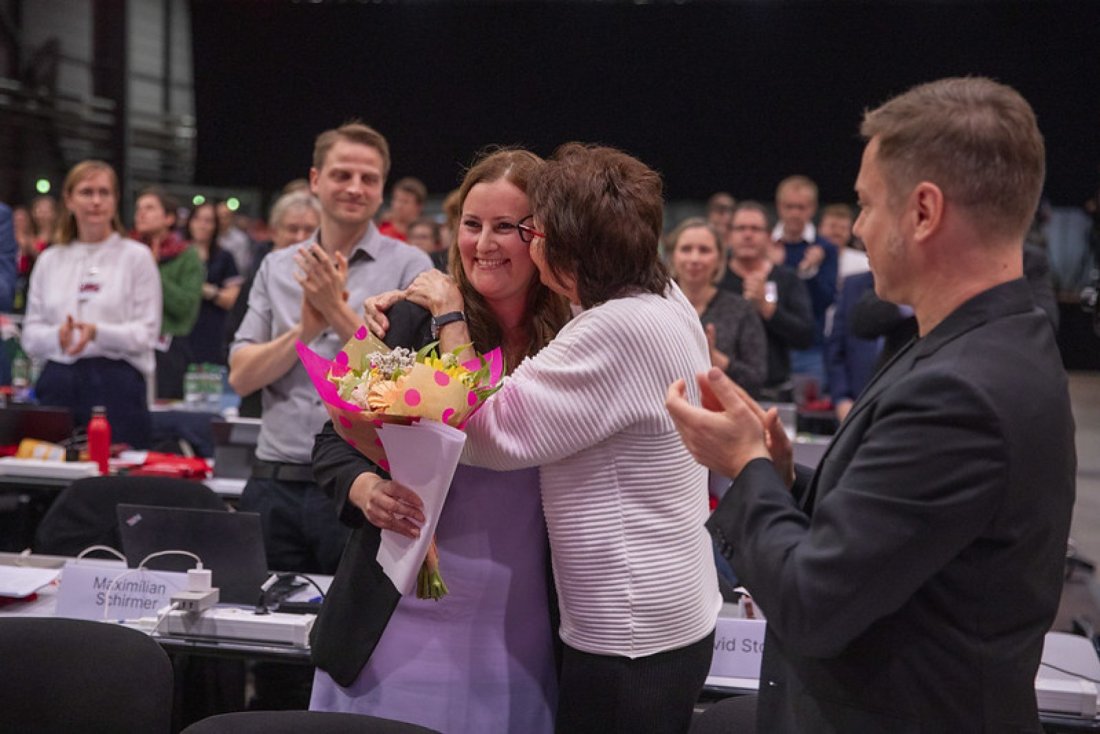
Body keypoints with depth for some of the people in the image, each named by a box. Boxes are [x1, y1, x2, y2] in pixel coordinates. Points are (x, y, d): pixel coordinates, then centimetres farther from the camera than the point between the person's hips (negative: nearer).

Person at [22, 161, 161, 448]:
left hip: (115, 383, -3)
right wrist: (58, 336, -11)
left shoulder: (136, 256, 4)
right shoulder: (49, 260, 14)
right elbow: (30, 335, 10)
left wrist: (98, 332, -18)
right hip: (57, 383, 3)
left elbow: (146, 332, -3)